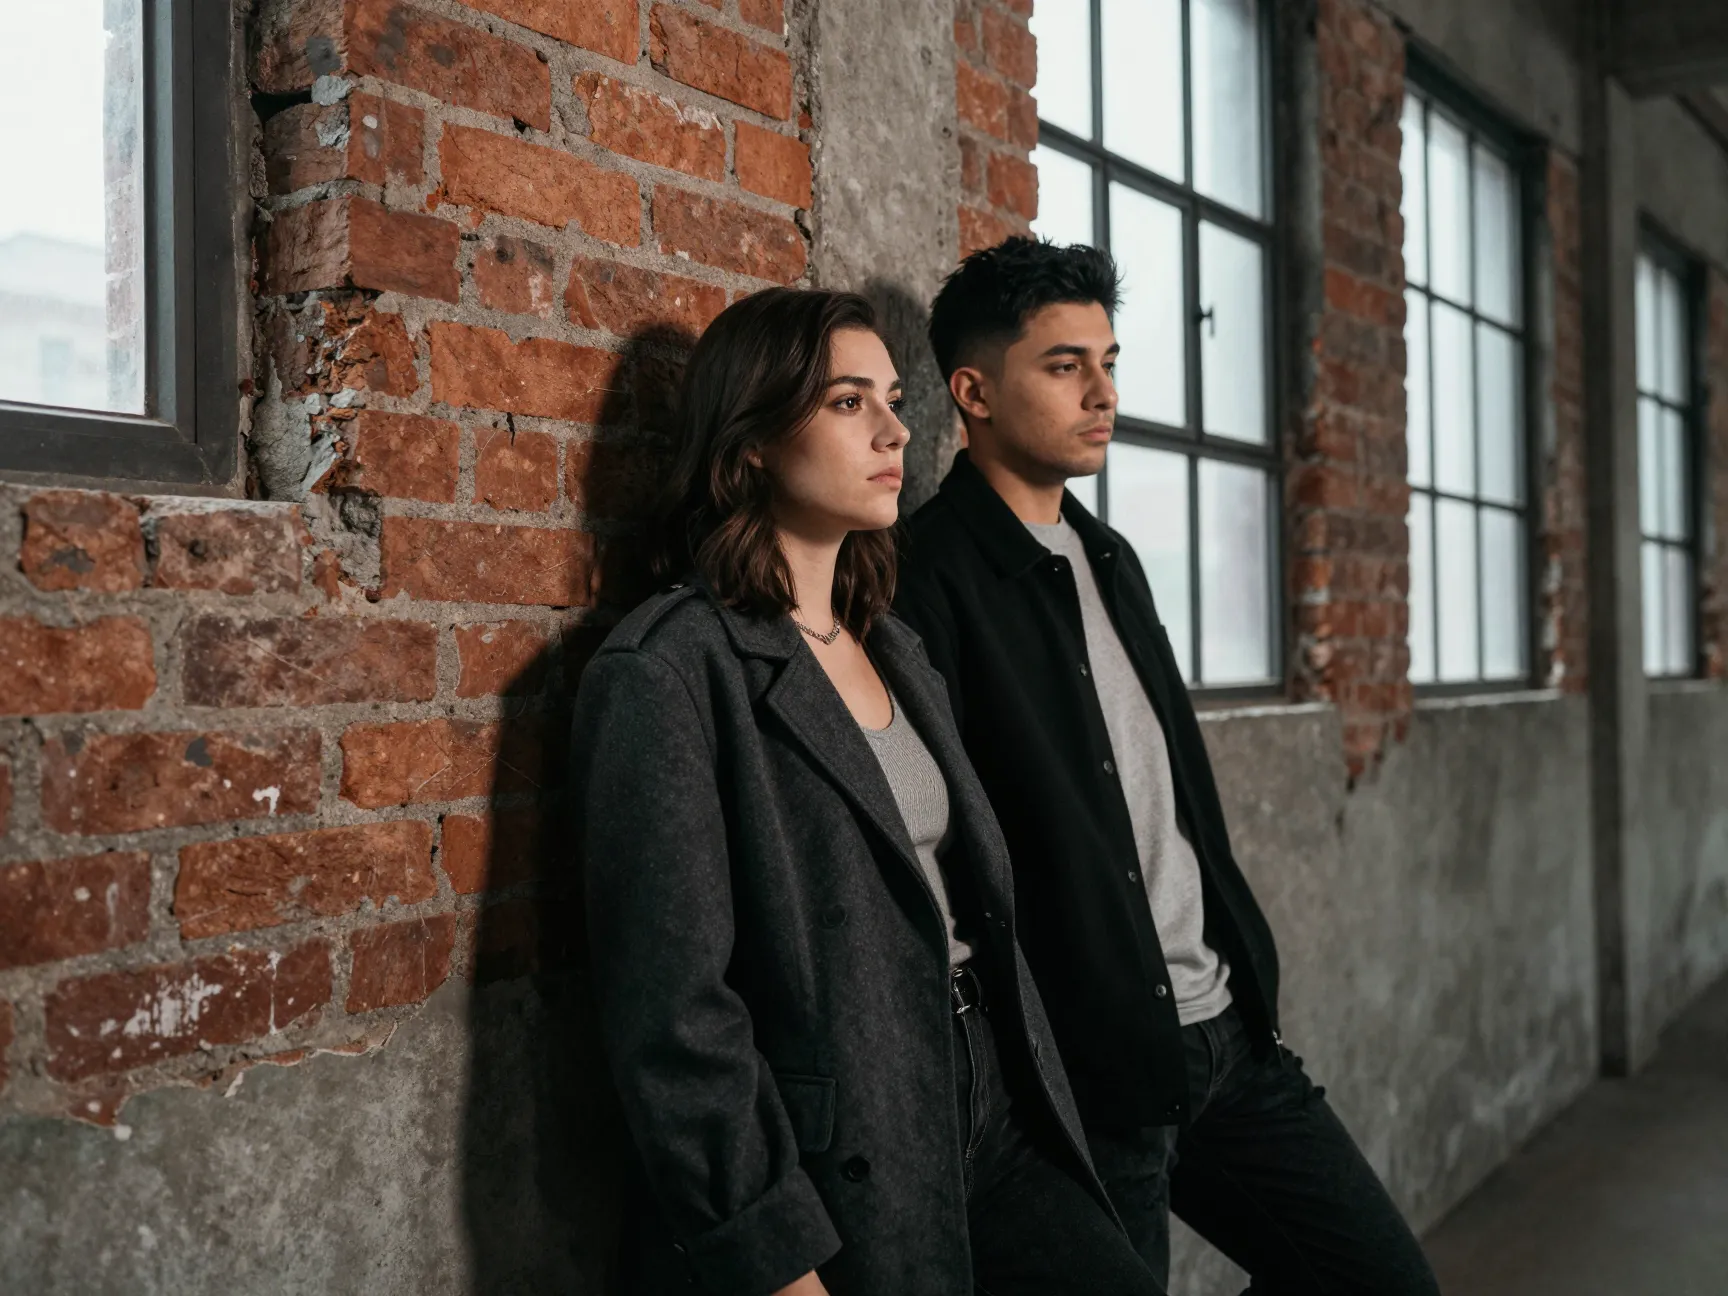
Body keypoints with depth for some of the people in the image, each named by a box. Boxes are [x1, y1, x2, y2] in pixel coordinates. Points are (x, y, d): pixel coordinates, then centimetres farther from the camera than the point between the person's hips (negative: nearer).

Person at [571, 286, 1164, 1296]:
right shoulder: (666, 673, -12)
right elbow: (672, 1012, -16)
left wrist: (1050, 1114, 10)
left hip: (992, 1129, 7)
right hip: (842, 1190, -6)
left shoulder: (899, 653, 13)